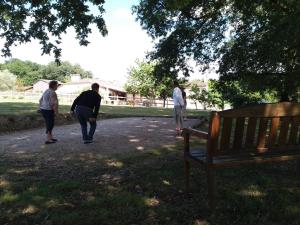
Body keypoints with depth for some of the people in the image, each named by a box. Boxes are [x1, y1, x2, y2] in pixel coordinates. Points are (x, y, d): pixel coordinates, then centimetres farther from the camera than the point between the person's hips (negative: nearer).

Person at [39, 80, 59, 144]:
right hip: (49, 110, -9)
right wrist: (56, 111, -17)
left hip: (43, 109, 9)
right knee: (50, 125, -1)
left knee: (49, 124, 18)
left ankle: (51, 137, 26)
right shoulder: (53, 93, -16)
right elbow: (53, 103, -24)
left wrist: (41, 108, 23)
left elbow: (40, 100, 20)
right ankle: (48, 140, 2)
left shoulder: (46, 91, 14)